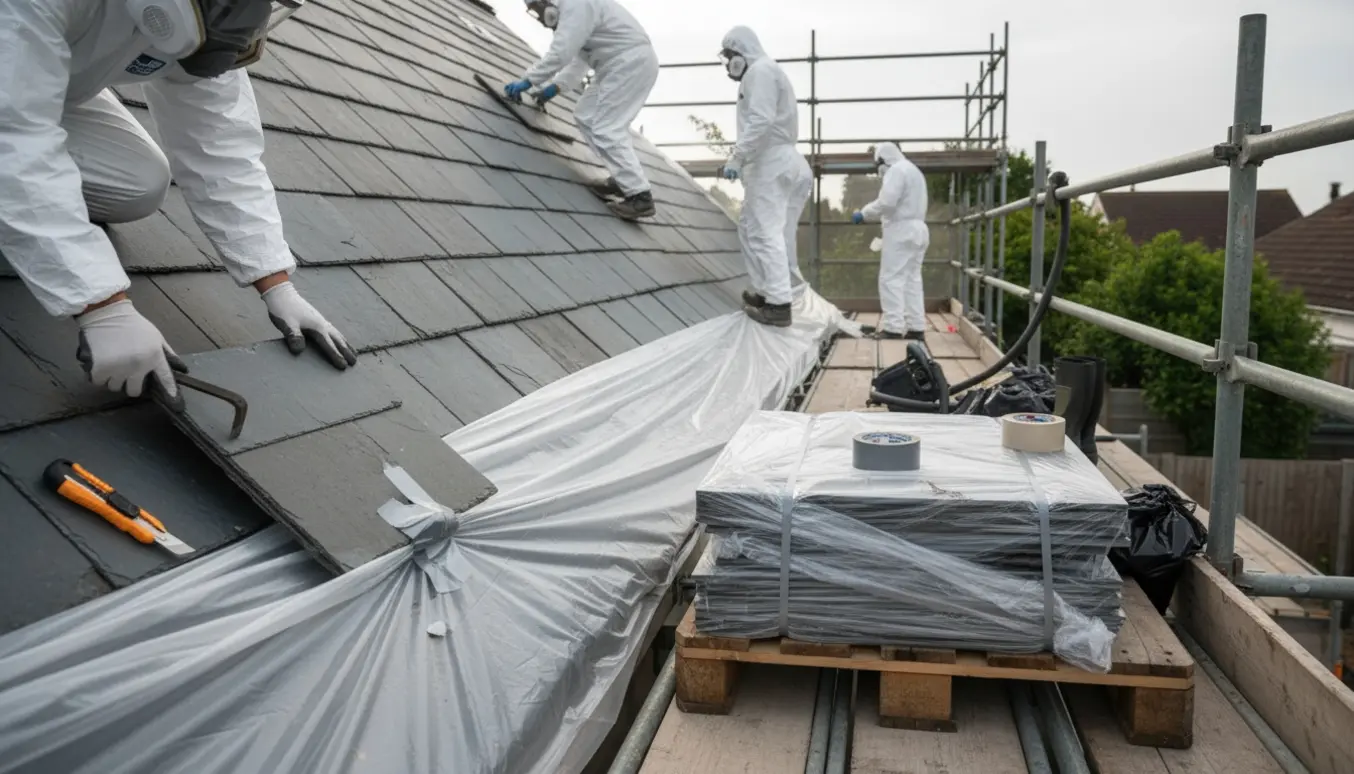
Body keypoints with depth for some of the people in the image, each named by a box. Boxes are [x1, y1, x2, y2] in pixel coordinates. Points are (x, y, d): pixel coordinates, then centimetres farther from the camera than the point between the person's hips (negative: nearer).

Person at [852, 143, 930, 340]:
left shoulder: (896, 170, -9)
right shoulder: (914, 171, 23)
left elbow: (887, 201, -20)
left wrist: (863, 213, -9)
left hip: (901, 230, -10)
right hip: (916, 229, 10)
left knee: (891, 279, -9)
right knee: (912, 279, 9)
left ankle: (893, 328, -13)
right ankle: (916, 328, 6)